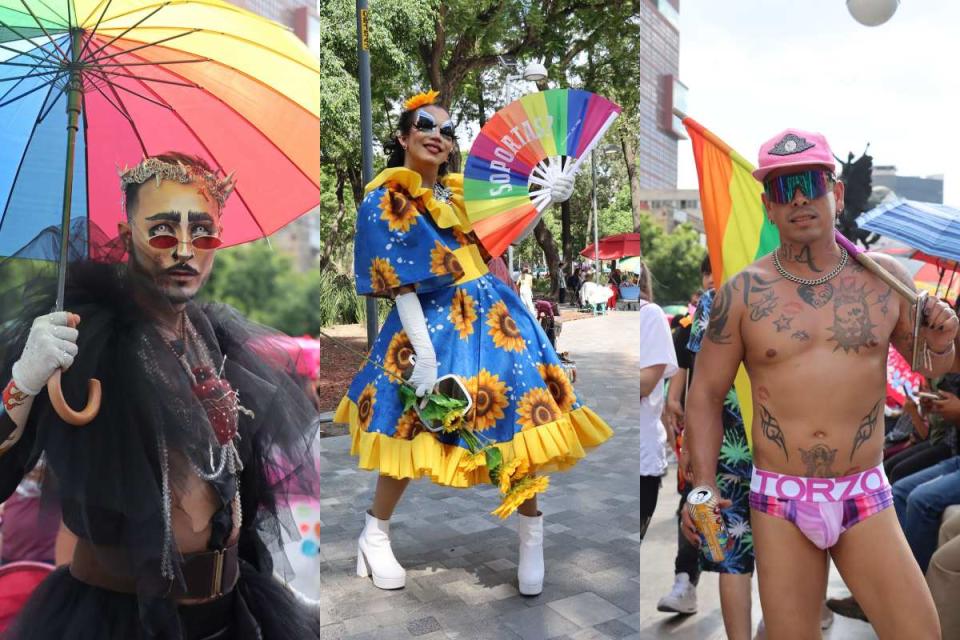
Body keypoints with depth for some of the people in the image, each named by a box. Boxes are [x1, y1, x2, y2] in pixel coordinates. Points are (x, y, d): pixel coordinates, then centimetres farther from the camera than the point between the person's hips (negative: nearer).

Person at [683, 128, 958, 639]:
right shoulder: (742, 292, -6)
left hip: (866, 498, 2)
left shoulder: (884, 277, 1)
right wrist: (704, 488, -11)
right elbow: (705, 394, -1)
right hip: (779, 500, -1)